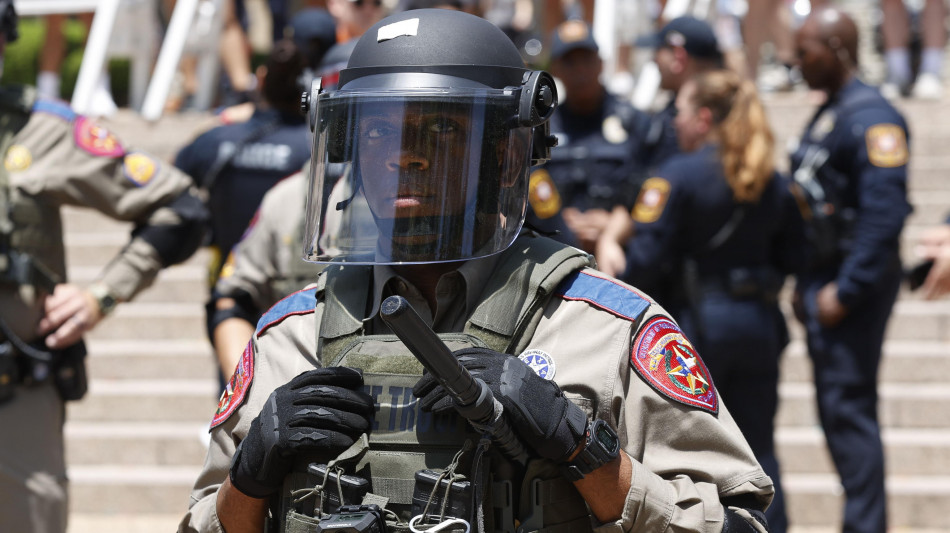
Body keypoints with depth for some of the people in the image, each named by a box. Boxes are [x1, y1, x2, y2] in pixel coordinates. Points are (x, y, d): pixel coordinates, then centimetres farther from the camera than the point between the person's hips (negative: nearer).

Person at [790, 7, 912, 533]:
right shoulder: (825, 115, 16)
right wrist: (805, 284, 17)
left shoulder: (871, 117, -16)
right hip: (824, 281, 10)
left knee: (848, 406, -9)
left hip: (855, 284, -10)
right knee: (836, 408, 12)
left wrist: (844, 291, -24)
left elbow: (884, 216, -24)